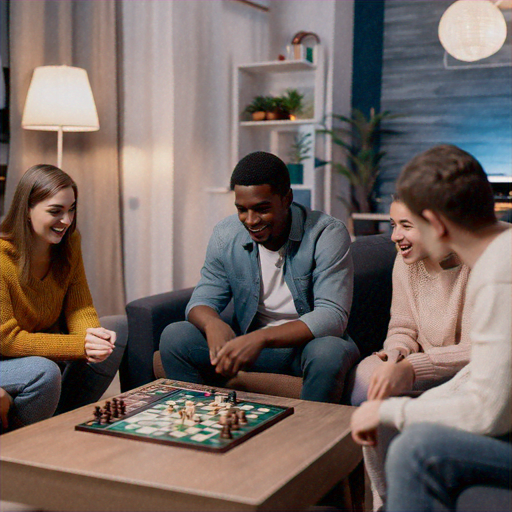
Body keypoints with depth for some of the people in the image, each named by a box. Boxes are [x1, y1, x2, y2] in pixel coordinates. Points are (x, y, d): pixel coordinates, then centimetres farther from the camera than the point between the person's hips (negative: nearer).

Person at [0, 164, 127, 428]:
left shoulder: (69, 242, -4)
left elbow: (80, 308, -5)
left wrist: (91, 334, -30)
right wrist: (80, 345, -33)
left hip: (44, 339, 7)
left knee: (117, 330, -6)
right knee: (43, 373, -35)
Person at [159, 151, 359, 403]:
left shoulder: (327, 234, -16)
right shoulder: (225, 234, -2)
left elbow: (333, 316, -23)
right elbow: (202, 300, 1)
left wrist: (261, 338, -37)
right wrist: (213, 323, -26)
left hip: (310, 341, -3)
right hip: (250, 344, 4)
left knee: (329, 352, -38)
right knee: (174, 336, -15)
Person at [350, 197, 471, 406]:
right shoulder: (406, 261, -2)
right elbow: (402, 328, 7)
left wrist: (409, 367, -34)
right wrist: (396, 355, -18)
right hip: (430, 364, 4)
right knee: (364, 378, -23)